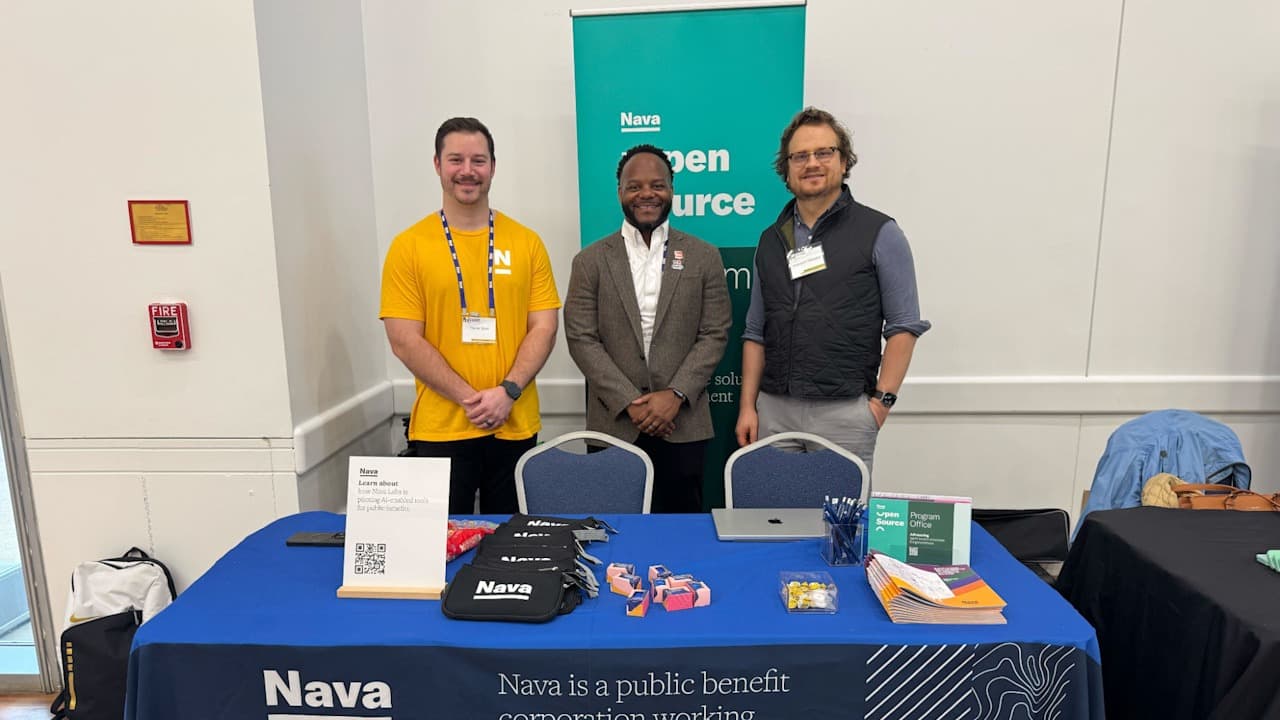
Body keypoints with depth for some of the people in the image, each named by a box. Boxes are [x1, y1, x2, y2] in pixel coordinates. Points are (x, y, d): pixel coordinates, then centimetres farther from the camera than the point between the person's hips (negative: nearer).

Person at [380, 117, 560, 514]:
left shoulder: (526, 242, 4)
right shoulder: (409, 246, -1)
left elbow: (544, 327, 1)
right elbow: (405, 342, -6)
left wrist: (507, 392, -12)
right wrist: (470, 398, -12)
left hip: (515, 426, 2)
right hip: (440, 430, -2)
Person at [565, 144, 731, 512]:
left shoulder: (704, 257, 5)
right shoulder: (591, 261, 4)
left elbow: (715, 335, 1)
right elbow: (581, 339, -2)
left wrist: (675, 395, -10)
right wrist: (630, 403, -10)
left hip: (684, 425, 1)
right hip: (614, 425, 0)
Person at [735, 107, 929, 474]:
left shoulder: (879, 233, 1)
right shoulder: (771, 240, 12)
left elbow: (903, 326, -2)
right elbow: (756, 332, 13)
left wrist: (882, 400, -9)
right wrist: (747, 405, 6)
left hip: (844, 411, -3)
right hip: (773, 409, 4)